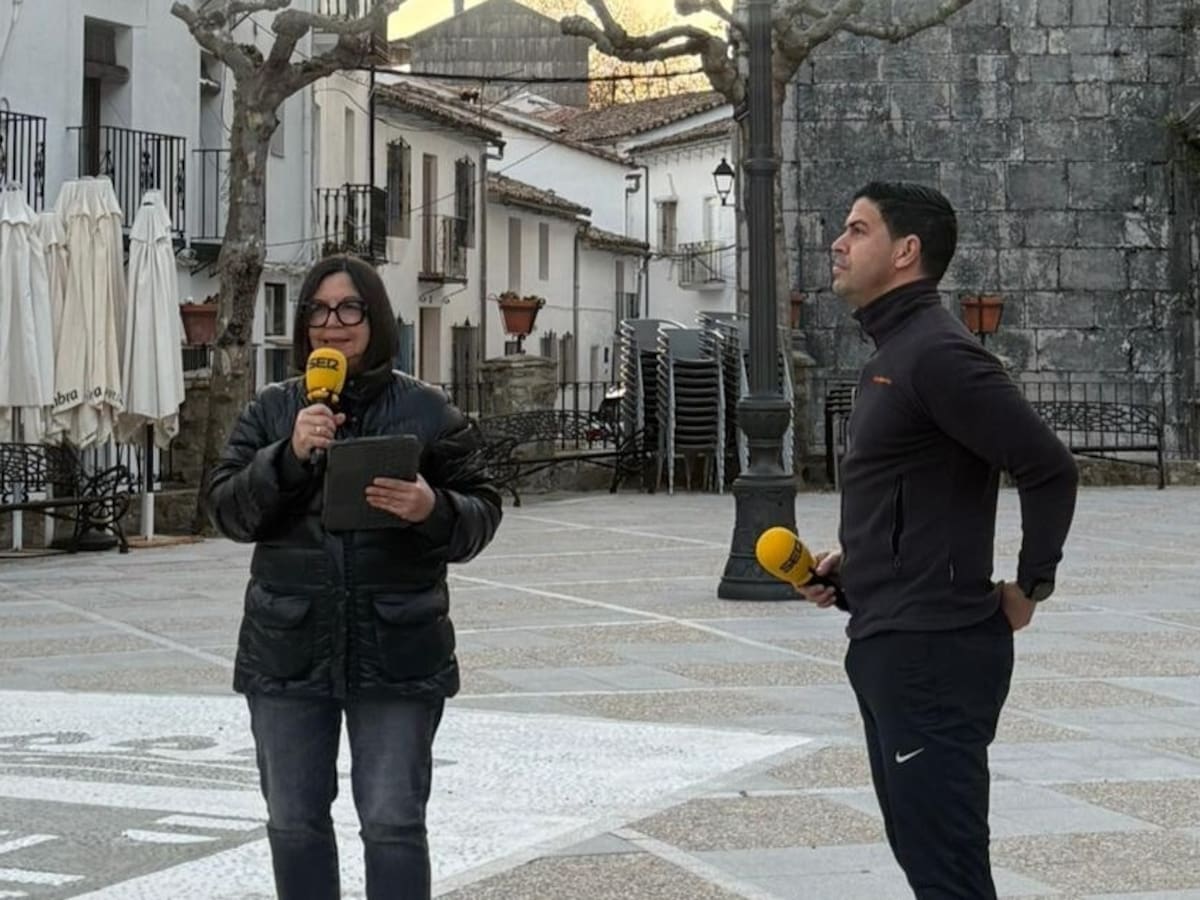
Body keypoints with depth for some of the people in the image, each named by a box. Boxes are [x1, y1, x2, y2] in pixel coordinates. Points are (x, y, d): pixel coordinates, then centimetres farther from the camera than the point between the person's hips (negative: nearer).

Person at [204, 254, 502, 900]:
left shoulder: (428, 410, 2)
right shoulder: (271, 411, 7)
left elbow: (481, 513, 2)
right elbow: (225, 508, -1)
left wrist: (433, 509, -20)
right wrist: (289, 456, -16)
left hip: (398, 651, -2)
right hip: (290, 647, 2)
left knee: (393, 822, -1)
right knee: (294, 822, 10)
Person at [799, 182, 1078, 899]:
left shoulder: (937, 352, -16)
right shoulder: (894, 354, 16)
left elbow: (1050, 469, -21)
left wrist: (1031, 585, -12)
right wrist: (853, 563, 11)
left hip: (931, 651, -11)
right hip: (890, 645, 11)